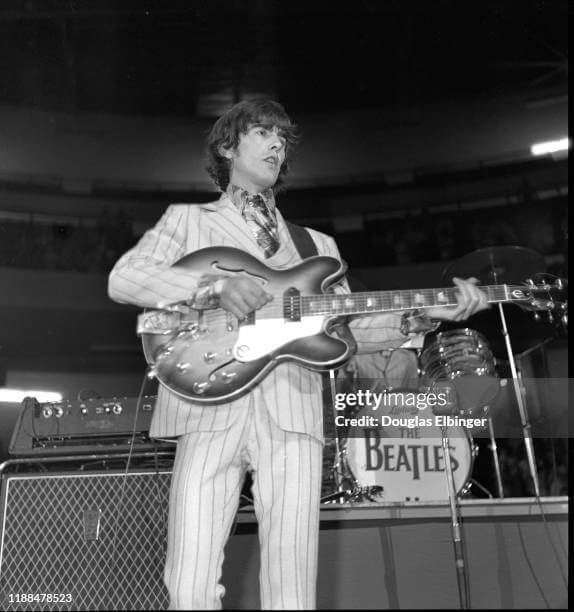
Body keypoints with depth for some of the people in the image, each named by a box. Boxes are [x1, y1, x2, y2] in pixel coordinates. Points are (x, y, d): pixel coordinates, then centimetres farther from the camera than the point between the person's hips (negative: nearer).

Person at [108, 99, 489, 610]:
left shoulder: (317, 244, 27)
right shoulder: (188, 219, 17)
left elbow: (348, 327, 18)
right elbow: (123, 278, 1)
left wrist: (421, 316, 1)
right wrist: (214, 286, -14)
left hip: (293, 416, 2)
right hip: (209, 412, -2)